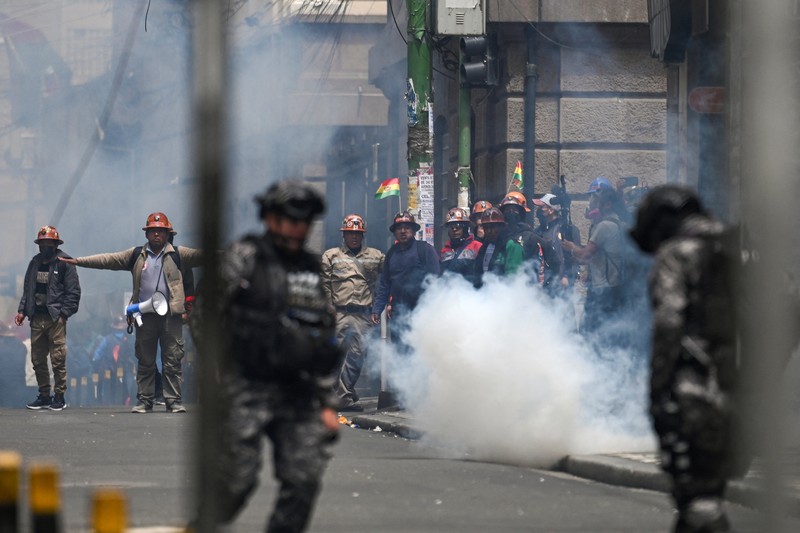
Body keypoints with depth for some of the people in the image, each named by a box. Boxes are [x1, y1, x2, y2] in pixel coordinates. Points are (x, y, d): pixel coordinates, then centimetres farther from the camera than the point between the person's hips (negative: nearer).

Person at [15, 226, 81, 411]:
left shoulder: (64, 262, -4)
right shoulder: (35, 262, 15)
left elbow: (73, 291, -6)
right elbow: (27, 289, 18)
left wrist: (64, 313, -13)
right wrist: (22, 310, 7)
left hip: (55, 318, -6)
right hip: (37, 318, 6)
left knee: (58, 359, -5)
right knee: (37, 359, 8)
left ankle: (59, 397, 2)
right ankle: (44, 396, 16)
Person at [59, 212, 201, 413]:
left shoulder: (178, 255, 7)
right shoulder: (136, 255, 12)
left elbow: (199, 255, -3)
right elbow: (108, 260, 11)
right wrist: (77, 261, 6)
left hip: (171, 314, -2)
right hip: (145, 315, 2)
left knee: (173, 360, -2)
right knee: (145, 361, 6)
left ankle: (174, 400, 2)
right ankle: (144, 400, 11)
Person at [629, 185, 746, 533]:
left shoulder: (675, 255, -4)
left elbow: (668, 325, -14)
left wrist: (656, 390, -12)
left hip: (692, 385, -7)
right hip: (734, 385, 7)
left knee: (695, 493, -7)